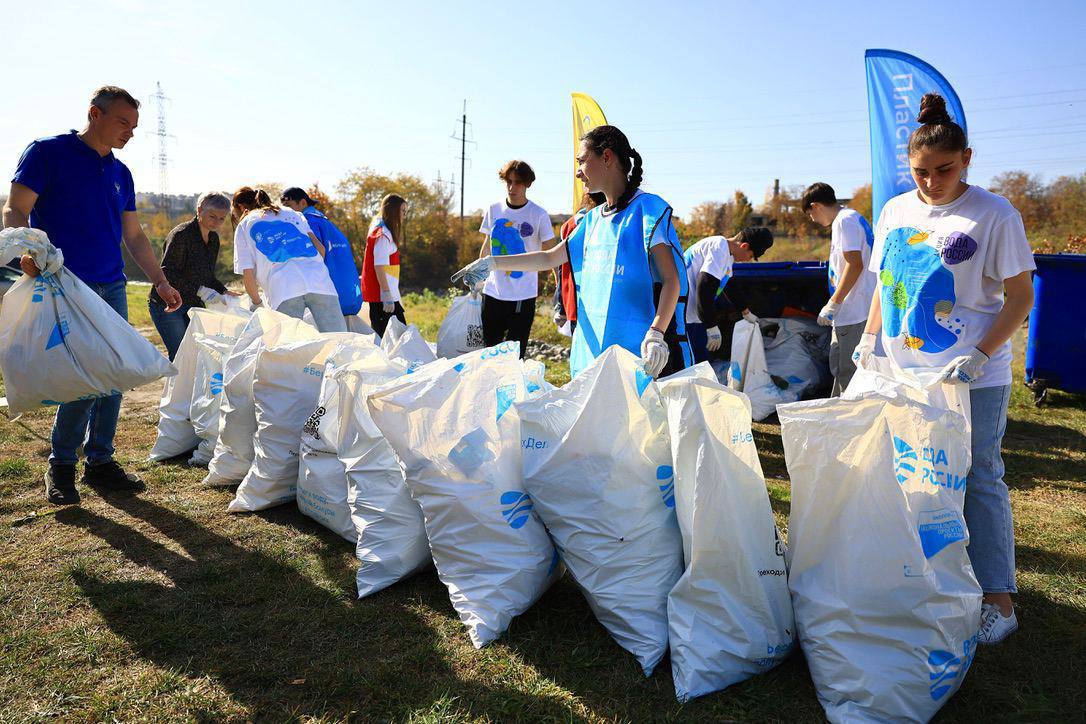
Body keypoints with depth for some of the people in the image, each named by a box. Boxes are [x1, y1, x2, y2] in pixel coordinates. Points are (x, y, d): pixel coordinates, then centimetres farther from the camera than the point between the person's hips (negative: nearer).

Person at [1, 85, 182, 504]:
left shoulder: (120, 173, 16)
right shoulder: (48, 153, -1)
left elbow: (134, 235, 19)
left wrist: (160, 281, 11)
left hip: (112, 288, 6)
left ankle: (100, 462, 17)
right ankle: (61, 466, 10)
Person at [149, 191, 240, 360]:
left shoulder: (213, 239, 9)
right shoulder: (181, 234, -16)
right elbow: (166, 273, -23)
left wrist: (224, 292, 0)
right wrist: (198, 290, -31)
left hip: (193, 305, 7)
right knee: (180, 356, -12)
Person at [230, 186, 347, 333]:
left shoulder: (243, 226, 21)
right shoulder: (291, 213, 31)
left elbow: (248, 274, 12)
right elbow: (321, 249, 19)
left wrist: (256, 303, 26)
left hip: (283, 289, -2)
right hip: (319, 281, 2)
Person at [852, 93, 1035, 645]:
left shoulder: (994, 215, -8)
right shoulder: (895, 212, 7)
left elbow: (1020, 296, -8)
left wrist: (979, 356, -19)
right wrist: (869, 338, 4)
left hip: (974, 376, -5)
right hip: (904, 369, 5)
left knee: (978, 479, 1)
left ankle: (998, 599, 13)